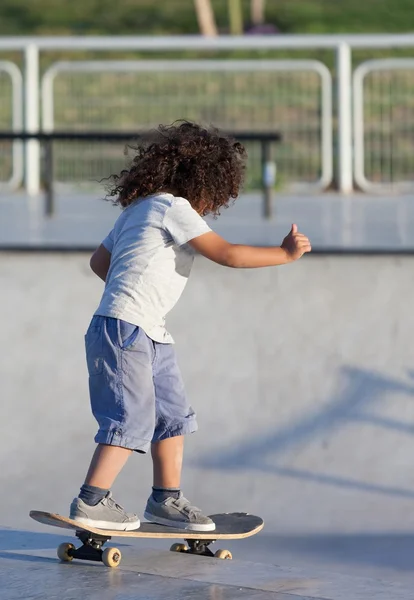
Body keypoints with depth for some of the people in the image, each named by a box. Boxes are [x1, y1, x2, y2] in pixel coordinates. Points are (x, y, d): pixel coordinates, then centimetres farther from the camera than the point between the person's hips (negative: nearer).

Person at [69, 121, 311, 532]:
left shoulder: (138, 208, 18)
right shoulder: (174, 208, -10)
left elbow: (99, 261, 25)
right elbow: (227, 254, -15)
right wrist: (285, 253, -7)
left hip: (150, 334, 10)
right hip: (123, 329, -10)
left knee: (173, 417, 12)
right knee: (131, 419, -11)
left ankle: (166, 499, 19)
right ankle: (90, 502, -9)